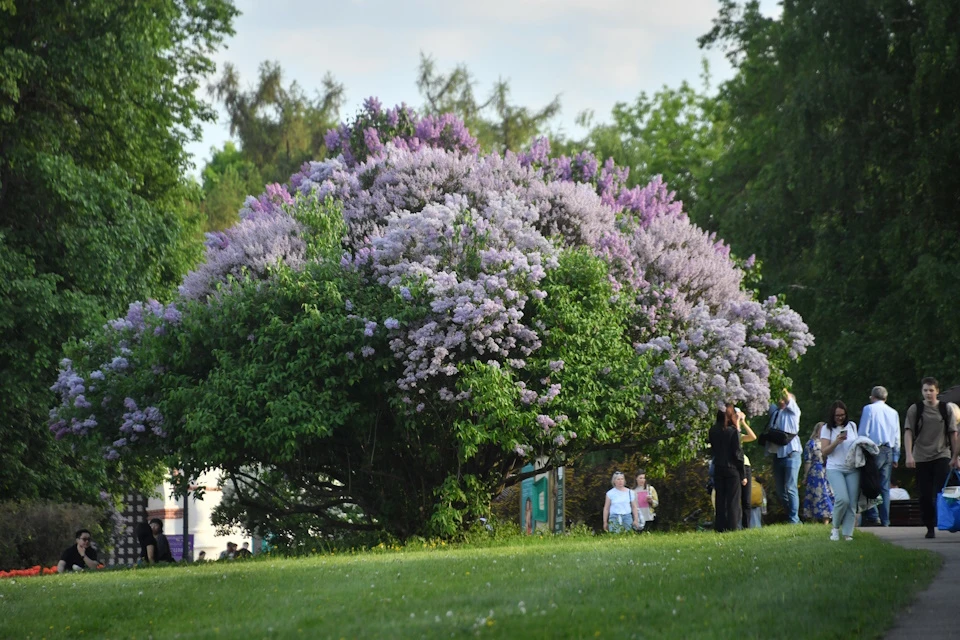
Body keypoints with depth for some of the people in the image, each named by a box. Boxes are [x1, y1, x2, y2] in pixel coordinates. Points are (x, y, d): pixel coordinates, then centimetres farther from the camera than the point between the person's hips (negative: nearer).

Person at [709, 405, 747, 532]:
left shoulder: (713, 431, 1)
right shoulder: (733, 431, -12)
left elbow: (713, 449, 9)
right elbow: (738, 453, -11)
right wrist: (743, 475, -5)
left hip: (718, 469, 4)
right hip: (732, 469, -4)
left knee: (720, 500, 10)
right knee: (733, 501, 1)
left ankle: (720, 528, 10)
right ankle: (733, 527, -2)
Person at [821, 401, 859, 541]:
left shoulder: (852, 425, 14)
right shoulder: (827, 429, 4)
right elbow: (824, 451, -2)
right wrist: (836, 442, -16)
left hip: (852, 469, 3)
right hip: (835, 469, -3)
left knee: (852, 502, -6)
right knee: (842, 499, -20)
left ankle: (848, 533, 0)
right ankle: (836, 528, 1)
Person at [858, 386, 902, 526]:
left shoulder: (869, 409, 0)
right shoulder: (893, 412, 14)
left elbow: (863, 432, -5)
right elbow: (897, 437, 15)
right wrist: (895, 458, 19)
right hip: (889, 451, 5)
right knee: (885, 488, 6)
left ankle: (873, 515, -15)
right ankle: (885, 520, 4)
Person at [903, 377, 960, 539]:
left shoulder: (946, 409, 5)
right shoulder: (915, 410, 2)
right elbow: (908, 432, -4)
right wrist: (909, 455, -15)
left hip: (942, 456, -1)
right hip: (921, 457, 1)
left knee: (940, 492, -13)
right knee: (925, 495, 3)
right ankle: (929, 527, 10)